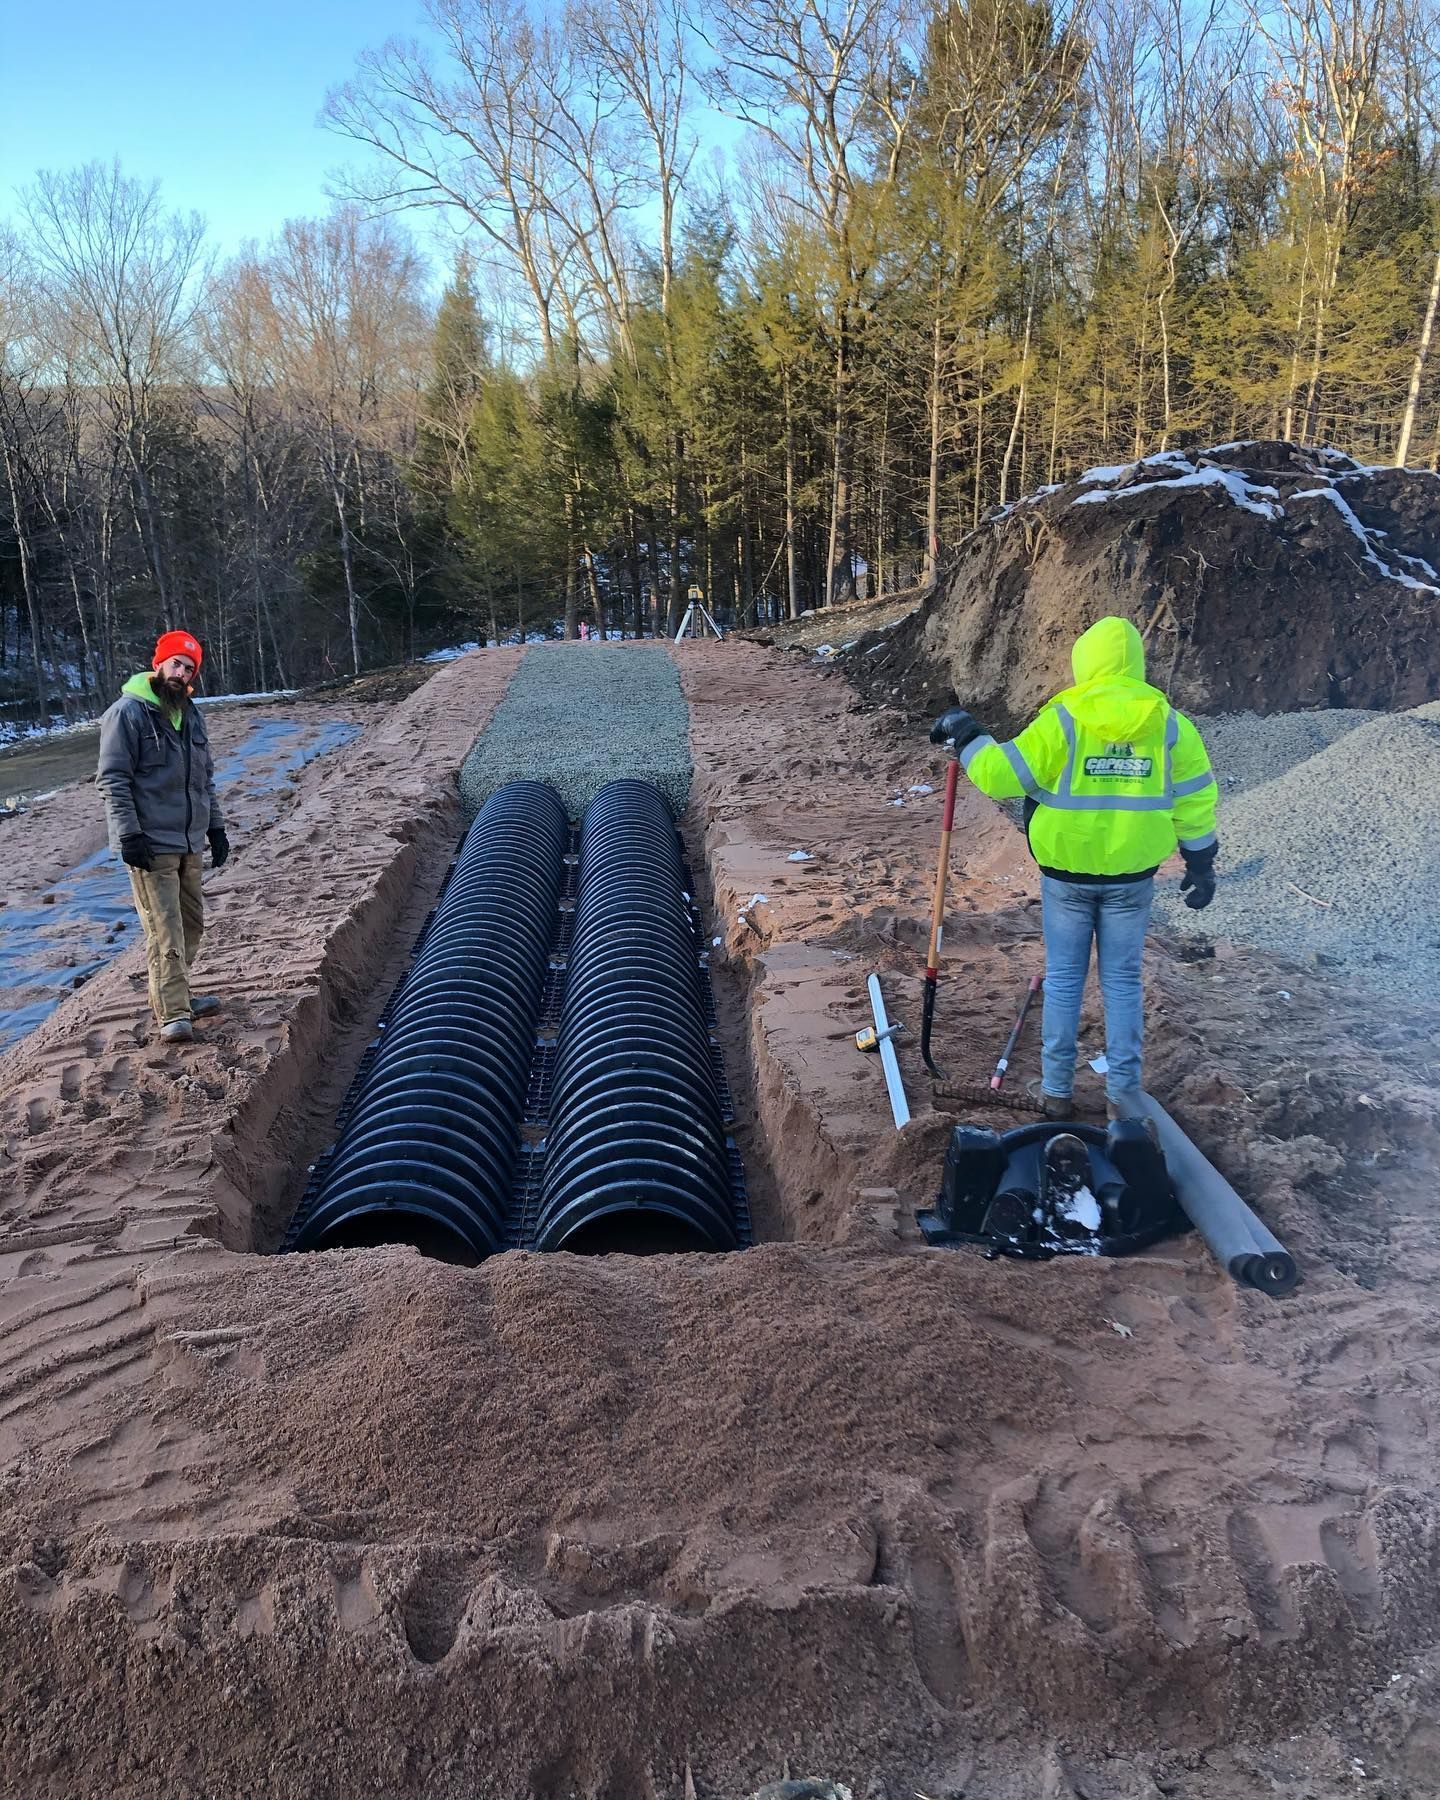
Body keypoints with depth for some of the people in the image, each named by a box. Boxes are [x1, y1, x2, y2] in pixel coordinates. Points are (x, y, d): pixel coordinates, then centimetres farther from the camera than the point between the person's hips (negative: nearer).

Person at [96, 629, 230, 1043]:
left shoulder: (190, 714, 14)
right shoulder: (128, 712, -9)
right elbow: (112, 779, -13)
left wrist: (216, 826, 18)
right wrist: (129, 834, -19)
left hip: (190, 843, 8)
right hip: (151, 845, -8)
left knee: (191, 923, 13)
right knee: (166, 931, -9)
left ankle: (175, 995, 27)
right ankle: (172, 1015, -6)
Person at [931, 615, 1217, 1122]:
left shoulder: (1063, 719, -12)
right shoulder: (1168, 722, -2)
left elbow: (1002, 774, -13)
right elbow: (1194, 798, 2)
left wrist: (965, 736, 2)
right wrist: (1200, 864, 12)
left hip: (1066, 874, -2)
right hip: (1132, 875, 2)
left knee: (1063, 977, 11)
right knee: (1122, 981, 12)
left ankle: (1056, 1090, 17)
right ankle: (1123, 1094, 16)